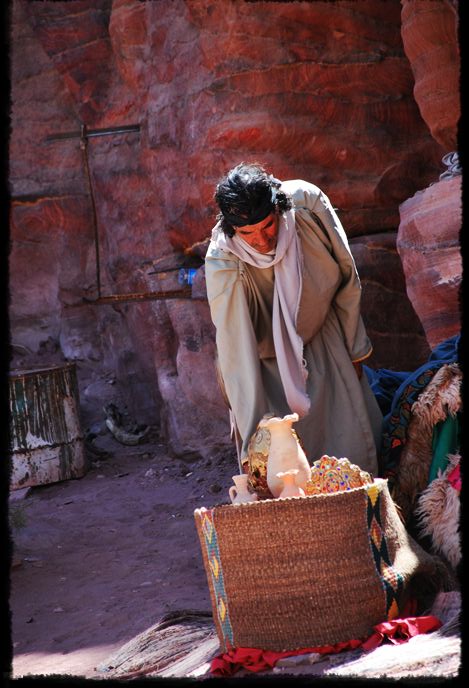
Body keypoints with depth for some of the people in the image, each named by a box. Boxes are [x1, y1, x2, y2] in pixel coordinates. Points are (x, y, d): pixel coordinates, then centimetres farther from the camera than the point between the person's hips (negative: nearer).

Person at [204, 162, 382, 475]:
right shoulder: (222, 262, -32)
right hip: (270, 354, -3)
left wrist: (354, 350, 0)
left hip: (326, 337, 3)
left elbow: (347, 278, -8)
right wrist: (253, 436, -35)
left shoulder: (307, 201, -24)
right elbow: (236, 351, -32)